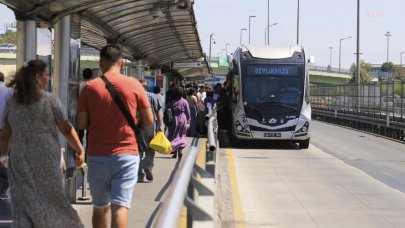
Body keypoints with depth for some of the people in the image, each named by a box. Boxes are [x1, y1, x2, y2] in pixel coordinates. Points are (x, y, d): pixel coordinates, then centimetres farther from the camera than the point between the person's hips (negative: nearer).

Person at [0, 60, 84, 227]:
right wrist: (80, 150, 5)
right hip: (46, 160, -2)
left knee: (23, 205, 4)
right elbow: (66, 129, -4)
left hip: (20, 161, 3)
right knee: (52, 198, 14)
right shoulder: (50, 100, -6)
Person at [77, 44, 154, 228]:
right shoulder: (134, 85, -1)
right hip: (126, 154, -1)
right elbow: (149, 122, 2)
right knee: (120, 207, -6)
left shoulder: (90, 87, -1)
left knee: (100, 207, 16)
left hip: (97, 155, 1)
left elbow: (81, 124, -1)